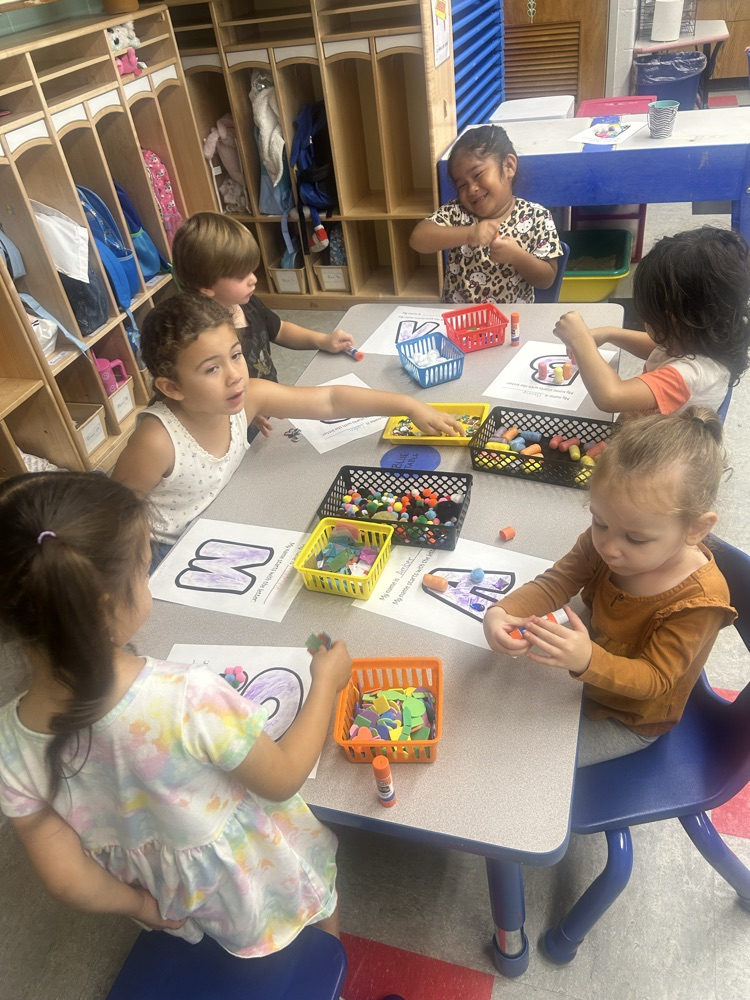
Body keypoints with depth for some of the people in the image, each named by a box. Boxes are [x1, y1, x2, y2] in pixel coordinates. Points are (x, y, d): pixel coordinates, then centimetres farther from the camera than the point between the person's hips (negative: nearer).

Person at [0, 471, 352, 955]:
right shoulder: (187, 698, -41)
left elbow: (69, 880, -13)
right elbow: (282, 778, -22)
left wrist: (141, 904, 6)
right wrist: (326, 682, -8)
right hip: (262, 885, -2)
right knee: (316, 847, 32)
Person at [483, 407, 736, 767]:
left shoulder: (699, 600, -34)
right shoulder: (604, 541, -21)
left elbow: (655, 679, -30)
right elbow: (554, 582, -16)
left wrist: (588, 660, -51)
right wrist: (502, 611, -38)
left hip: (630, 719, -5)